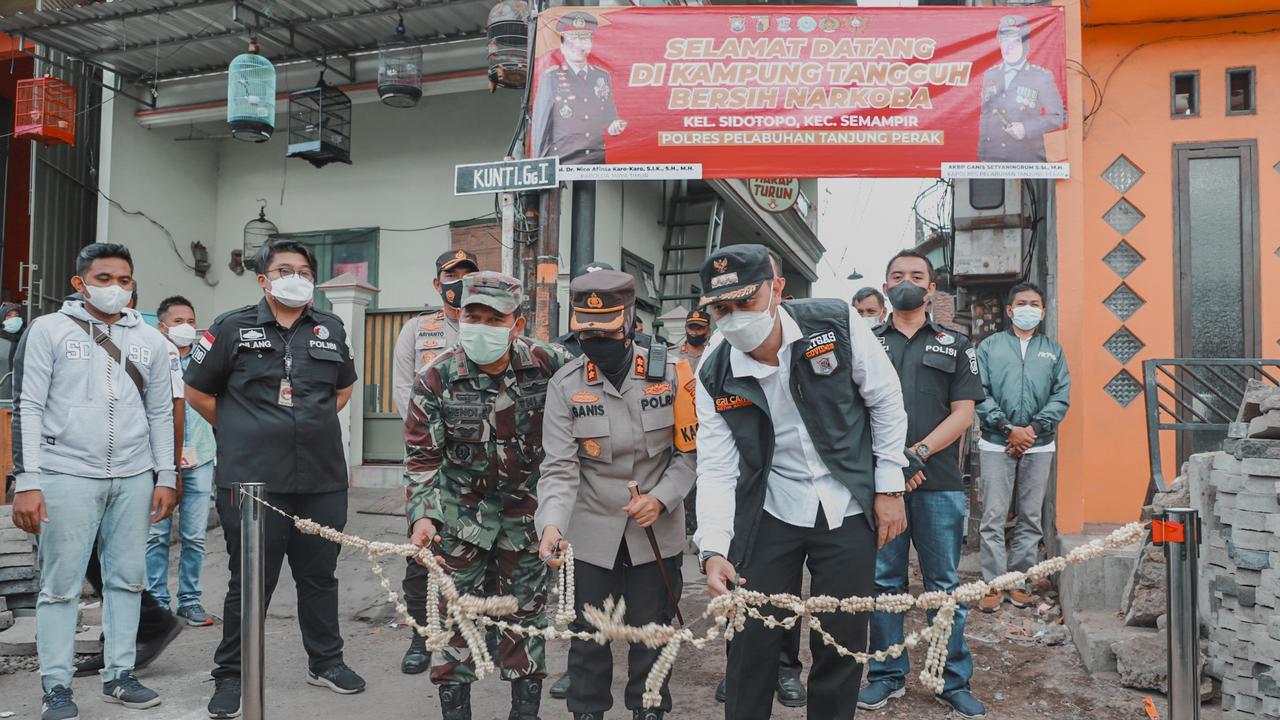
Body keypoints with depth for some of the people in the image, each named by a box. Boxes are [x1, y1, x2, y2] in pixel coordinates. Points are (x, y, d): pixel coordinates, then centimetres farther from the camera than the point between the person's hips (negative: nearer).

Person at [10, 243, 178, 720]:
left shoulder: (149, 340, 11)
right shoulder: (49, 330, 1)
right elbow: (27, 407, -3)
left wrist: (166, 477, 8)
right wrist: (27, 482, -10)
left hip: (134, 478, 3)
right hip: (67, 477, -3)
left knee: (127, 579, 8)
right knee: (61, 585, 2)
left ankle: (119, 676, 20)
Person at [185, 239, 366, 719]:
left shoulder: (331, 329, 11)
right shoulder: (232, 328, 1)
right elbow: (197, 391, 6)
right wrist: (241, 432, 4)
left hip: (323, 480, 4)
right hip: (253, 480, -3)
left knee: (320, 576, 14)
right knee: (250, 581, 4)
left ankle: (326, 662, 29)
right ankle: (231, 675, 20)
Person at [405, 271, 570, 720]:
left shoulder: (546, 364, -13)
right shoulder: (436, 379, -13)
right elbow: (421, 457, -8)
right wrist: (421, 516, -22)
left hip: (525, 510, 1)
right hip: (460, 513, -1)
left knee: (527, 614, 11)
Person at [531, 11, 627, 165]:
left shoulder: (604, 77, 13)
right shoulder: (550, 78, 2)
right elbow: (540, 124, 1)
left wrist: (614, 127, -4)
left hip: (599, 162, 3)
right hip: (563, 163, -3)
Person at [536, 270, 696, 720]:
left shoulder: (670, 375, -9)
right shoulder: (565, 386, -9)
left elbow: (689, 451, -2)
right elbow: (560, 468, -13)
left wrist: (660, 498, -16)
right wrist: (551, 524, -29)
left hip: (656, 532, 0)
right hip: (590, 533, 0)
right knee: (588, 634, 11)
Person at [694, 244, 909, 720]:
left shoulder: (837, 323, -13)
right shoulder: (714, 376, -9)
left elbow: (886, 400, -2)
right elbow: (716, 470, -9)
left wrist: (889, 487, -1)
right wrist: (714, 550, -21)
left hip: (848, 511, 0)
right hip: (768, 515, 1)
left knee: (842, 642, 7)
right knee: (752, 640, 4)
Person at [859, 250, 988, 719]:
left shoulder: (954, 344, 13)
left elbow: (963, 413, 4)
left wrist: (919, 453, -11)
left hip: (939, 483, 0)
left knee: (944, 586, 4)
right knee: (883, 582, 6)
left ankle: (953, 682, 15)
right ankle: (887, 675, 18)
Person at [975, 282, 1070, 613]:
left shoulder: (1053, 350, 12)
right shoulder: (990, 346, 6)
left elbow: (1061, 396, 4)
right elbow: (980, 394, -2)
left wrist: (1034, 429, -10)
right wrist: (1008, 429, -12)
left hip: (1039, 445, 2)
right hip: (996, 444, -2)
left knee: (1031, 518, 6)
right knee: (993, 517, -3)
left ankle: (1019, 582, 15)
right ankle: (993, 584, 2)